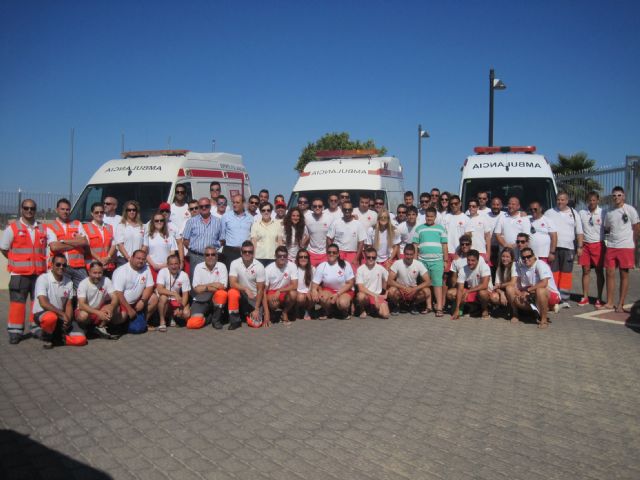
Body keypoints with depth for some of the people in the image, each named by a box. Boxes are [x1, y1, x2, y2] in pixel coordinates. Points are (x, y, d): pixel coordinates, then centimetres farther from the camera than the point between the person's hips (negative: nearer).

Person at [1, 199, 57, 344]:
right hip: (19, 274, -3)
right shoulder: (12, 228, 1)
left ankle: (38, 329, 17)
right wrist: (17, 262, 3)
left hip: (40, 273, 3)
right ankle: (15, 332, 6)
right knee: (17, 302, -2)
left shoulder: (43, 229, 9)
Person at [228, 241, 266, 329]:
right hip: (241, 294, 1)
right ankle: (235, 320, -13)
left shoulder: (259, 266, -14)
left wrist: (256, 309, -14)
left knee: (256, 323, -17)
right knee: (232, 292, -34)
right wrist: (246, 289, -37)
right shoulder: (235, 263, -12)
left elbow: (260, 289, -11)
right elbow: (232, 283, -20)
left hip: (254, 297, -1)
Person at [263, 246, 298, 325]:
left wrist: (279, 290, -30)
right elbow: (264, 290, -15)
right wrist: (266, 313, -22)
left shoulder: (292, 266, -15)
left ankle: (285, 313, -3)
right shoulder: (268, 269, -16)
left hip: (285, 293, 2)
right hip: (272, 293, -1)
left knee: (293, 293, -32)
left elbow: (294, 286, -18)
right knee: (273, 303, -35)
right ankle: (271, 313, 4)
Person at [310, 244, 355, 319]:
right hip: (328, 290, 2)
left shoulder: (345, 265, -10)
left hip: (344, 291, -2)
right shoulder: (321, 266, -6)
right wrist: (314, 291, -33)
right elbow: (315, 284, -8)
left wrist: (338, 294, -21)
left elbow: (350, 283, -10)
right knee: (324, 298, -33)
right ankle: (326, 312, 1)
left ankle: (345, 311, 4)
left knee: (342, 303, -34)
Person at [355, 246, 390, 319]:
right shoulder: (360, 269, -9)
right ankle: (362, 310, -4)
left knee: (385, 315, -22)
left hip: (378, 296, 3)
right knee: (361, 296, -39)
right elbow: (361, 288, -15)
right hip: (366, 295, -2)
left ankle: (374, 308, 14)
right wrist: (374, 295, -21)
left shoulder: (380, 268, 0)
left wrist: (386, 294, 13)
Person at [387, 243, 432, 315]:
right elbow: (389, 281, -18)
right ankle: (396, 306, 0)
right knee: (391, 291, -35)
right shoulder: (397, 263, -15)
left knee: (426, 291, -27)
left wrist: (415, 289, -29)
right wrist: (403, 288, -30)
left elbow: (428, 282, -14)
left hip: (413, 290, 2)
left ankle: (413, 305, 3)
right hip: (400, 290, -2)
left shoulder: (419, 264, -11)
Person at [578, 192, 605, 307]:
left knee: (599, 272, 3)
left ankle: (599, 299, 9)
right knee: (586, 271, 4)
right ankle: (585, 298, 11)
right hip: (585, 244, 2)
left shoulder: (602, 213, -3)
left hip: (598, 245, -2)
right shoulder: (581, 213, 3)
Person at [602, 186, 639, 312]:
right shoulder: (609, 212, 11)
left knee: (624, 275, 1)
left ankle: (620, 304, 5)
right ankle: (609, 303, 10)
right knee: (610, 273, 3)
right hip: (611, 246, 4)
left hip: (626, 246, -4)